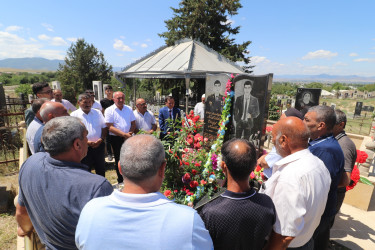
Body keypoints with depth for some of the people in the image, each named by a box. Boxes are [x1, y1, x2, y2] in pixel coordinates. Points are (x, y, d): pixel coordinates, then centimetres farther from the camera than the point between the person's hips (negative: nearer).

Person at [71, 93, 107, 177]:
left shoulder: (98, 113, 7)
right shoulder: (74, 115, -3)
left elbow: (104, 127, 8)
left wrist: (101, 139, -7)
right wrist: (85, 142, -16)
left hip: (99, 146, 3)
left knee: (101, 168, 16)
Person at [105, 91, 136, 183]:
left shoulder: (129, 109, 8)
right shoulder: (109, 110, -5)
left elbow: (133, 123, 11)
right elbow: (110, 127, -13)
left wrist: (130, 133, -8)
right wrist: (124, 134, -19)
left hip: (128, 138, 3)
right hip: (116, 139, -3)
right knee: (119, 160, 9)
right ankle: (121, 181, 24)